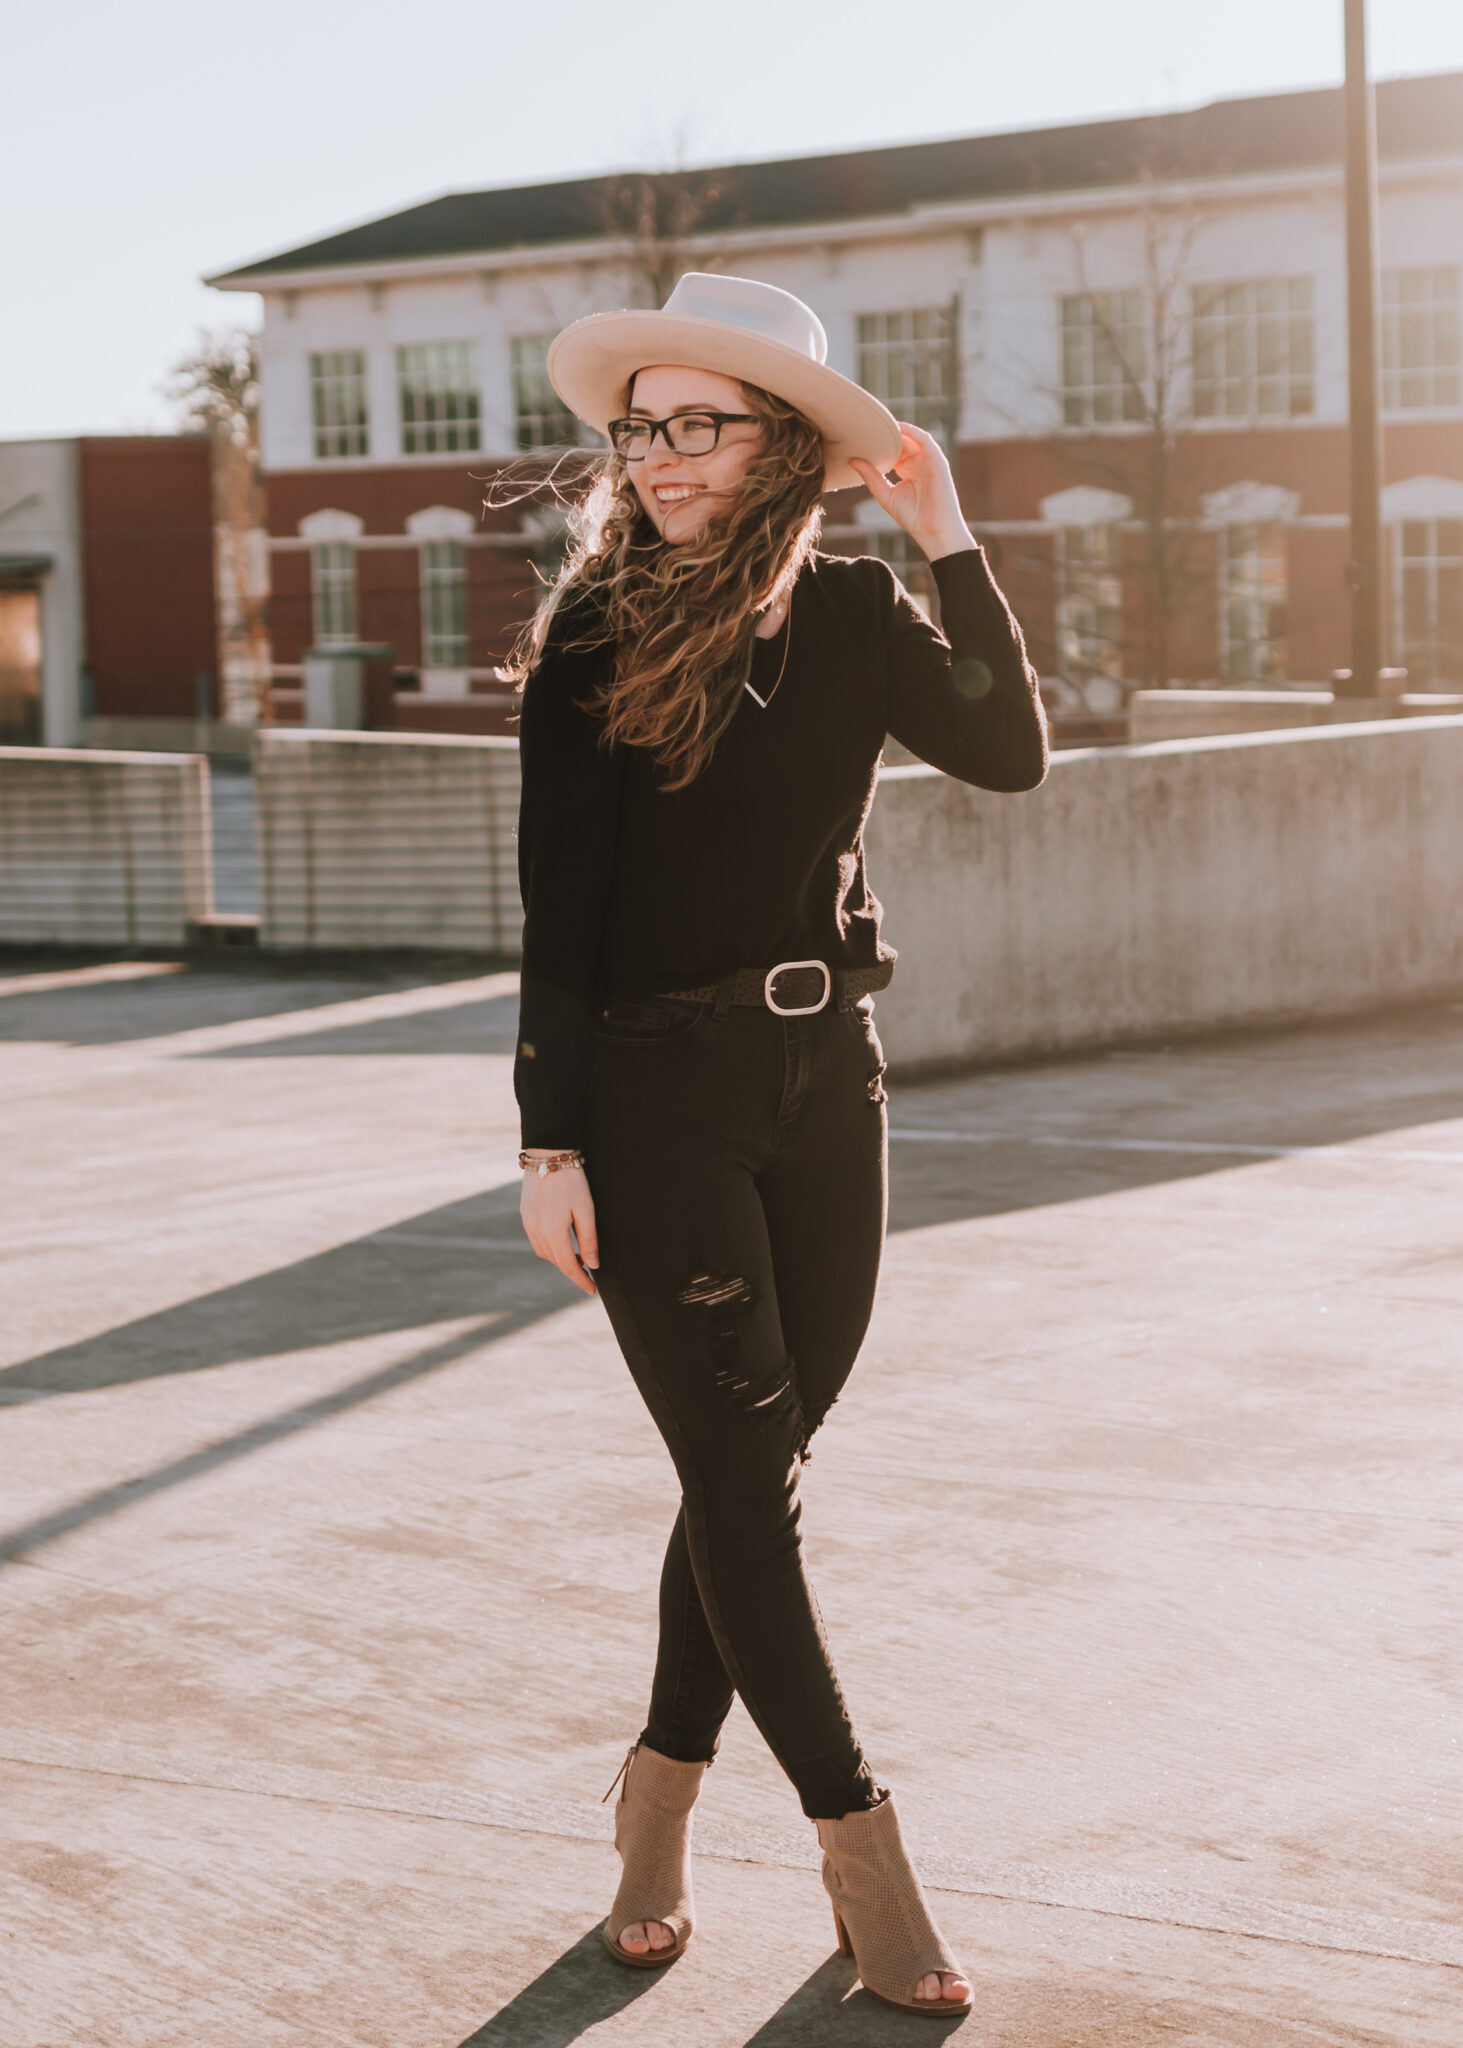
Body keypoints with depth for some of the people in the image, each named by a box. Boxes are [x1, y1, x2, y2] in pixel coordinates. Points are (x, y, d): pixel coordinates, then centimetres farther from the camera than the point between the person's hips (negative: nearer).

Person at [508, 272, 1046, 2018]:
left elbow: (1008, 751, -10)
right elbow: (556, 910, -6)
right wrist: (549, 1142, -9)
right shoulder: (594, 640, -6)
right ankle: (858, 1847, 7)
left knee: (754, 1466, 11)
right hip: (653, 1090, -4)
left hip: (825, 1082, 4)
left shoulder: (851, 617, 3)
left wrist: (948, 537, -11)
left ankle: (662, 1788, 29)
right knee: (745, 1479, -2)